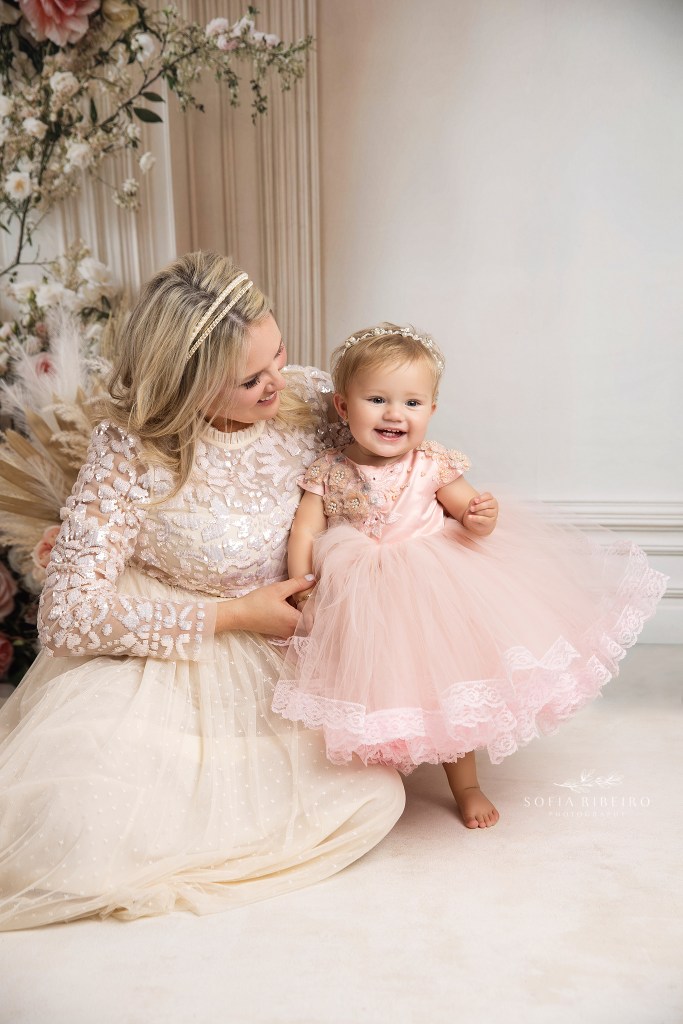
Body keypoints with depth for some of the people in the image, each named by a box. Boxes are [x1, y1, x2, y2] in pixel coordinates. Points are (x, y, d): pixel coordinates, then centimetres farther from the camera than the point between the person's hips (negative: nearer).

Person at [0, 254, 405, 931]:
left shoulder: (311, 399, -10)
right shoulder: (131, 453, -22)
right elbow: (68, 616, -23)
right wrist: (234, 614, -20)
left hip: (273, 663, 5)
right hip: (154, 655, -4)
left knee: (374, 797, -10)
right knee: (87, 834, -25)